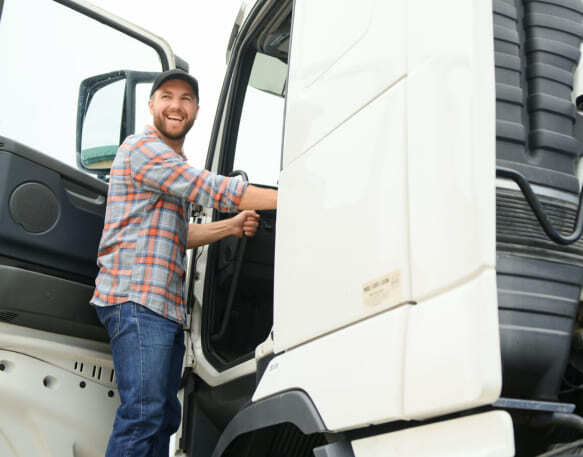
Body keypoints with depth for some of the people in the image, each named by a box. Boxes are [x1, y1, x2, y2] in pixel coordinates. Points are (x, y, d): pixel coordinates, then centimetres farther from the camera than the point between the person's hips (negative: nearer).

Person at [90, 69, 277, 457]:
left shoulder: (175, 165, 26)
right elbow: (213, 190, -15)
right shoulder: (142, 148, -6)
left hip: (167, 306, 10)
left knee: (165, 417, 8)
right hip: (137, 298, -10)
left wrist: (231, 227, 12)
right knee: (144, 412, -15)